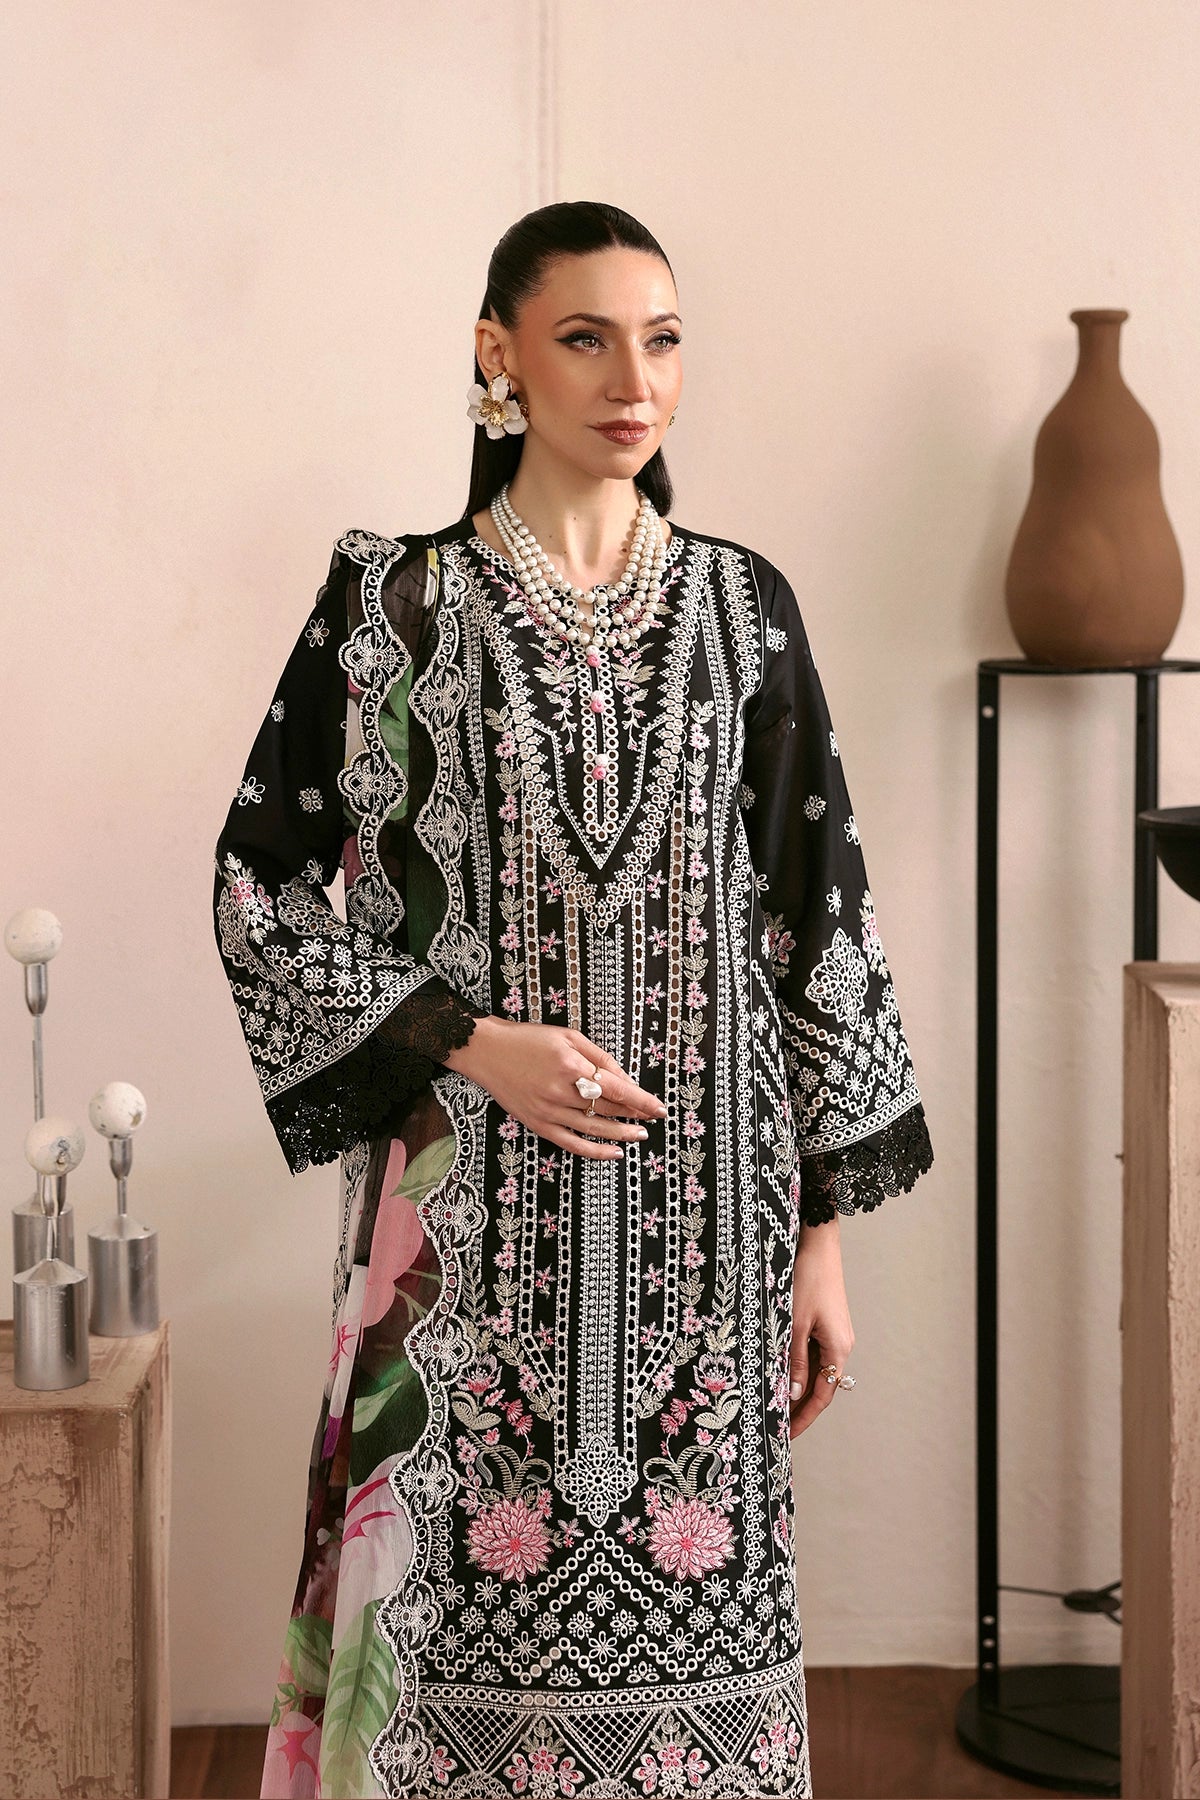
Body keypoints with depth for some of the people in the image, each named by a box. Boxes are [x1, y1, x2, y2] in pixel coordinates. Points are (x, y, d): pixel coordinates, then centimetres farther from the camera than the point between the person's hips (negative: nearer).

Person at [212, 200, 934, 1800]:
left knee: (689, 1581, 5)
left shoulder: (743, 607, 6)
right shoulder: (393, 602, 0)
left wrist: (825, 1230, 4)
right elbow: (264, 877, 1)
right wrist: (471, 1040, -12)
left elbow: (813, 911, 7)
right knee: (461, 1585, 0)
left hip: (702, 1210, 2)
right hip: (472, 1217, -2)